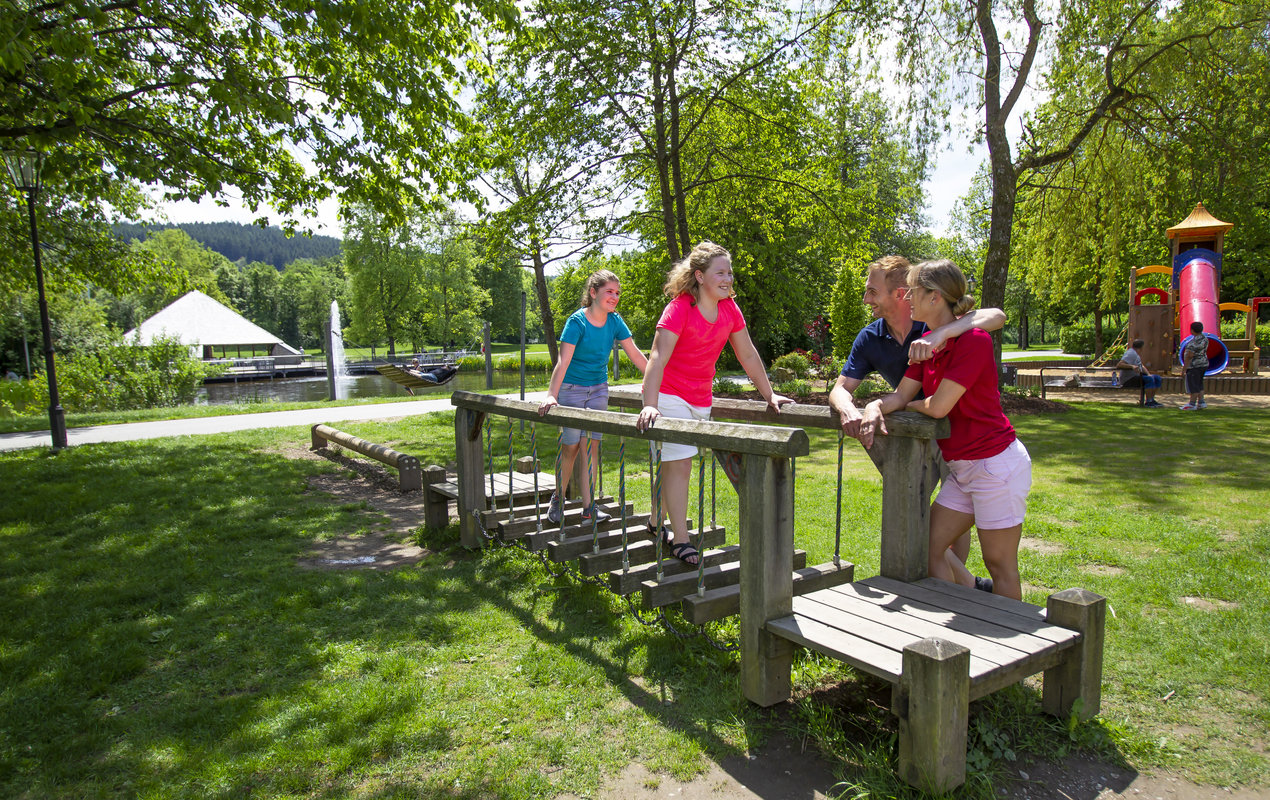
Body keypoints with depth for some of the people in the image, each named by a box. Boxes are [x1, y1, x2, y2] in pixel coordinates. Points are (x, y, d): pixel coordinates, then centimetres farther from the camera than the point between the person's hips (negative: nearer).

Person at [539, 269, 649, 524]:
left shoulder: (615, 321, -2)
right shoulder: (577, 321, -16)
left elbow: (635, 354, 1)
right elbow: (563, 361, -24)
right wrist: (551, 395, -33)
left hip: (598, 390, 4)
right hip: (572, 389, -4)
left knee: (592, 445, 1)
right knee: (570, 446, 0)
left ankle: (589, 506, 5)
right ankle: (558, 498, 21)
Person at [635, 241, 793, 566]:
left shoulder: (730, 309, 0)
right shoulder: (679, 308, -19)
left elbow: (748, 355, 8)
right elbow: (658, 358, -28)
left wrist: (769, 395, 8)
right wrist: (650, 405, -39)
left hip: (701, 398, 6)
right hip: (669, 395, -6)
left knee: (673, 462, 15)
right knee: (680, 462, -12)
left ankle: (657, 524, 30)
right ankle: (680, 540, -5)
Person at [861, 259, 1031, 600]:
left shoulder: (974, 340, -20)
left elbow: (938, 406, -23)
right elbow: (901, 395, 4)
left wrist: (911, 405, -2)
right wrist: (875, 407, -17)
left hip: (996, 464, -9)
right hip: (963, 467, 9)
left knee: (1000, 565, 3)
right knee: (929, 547, 11)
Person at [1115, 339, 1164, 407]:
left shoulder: (1135, 354, 17)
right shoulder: (1131, 353, -16)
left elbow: (1142, 366, 19)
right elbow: (1119, 365, -28)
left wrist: (1148, 374, 2)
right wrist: (1132, 366, -39)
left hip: (1137, 376, 11)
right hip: (1128, 379, -11)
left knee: (1158, 379, 5)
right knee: (1150, 379, -28)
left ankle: (1151, 399, 3)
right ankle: (1148, 402, -21)